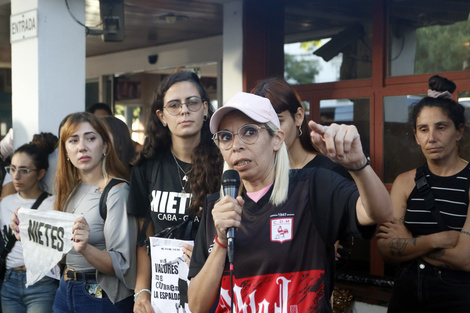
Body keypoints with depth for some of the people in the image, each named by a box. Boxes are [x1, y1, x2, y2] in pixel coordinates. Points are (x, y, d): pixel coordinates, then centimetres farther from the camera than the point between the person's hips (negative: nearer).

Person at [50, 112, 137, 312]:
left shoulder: (117, 192, -17)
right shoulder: (71, 189, 5)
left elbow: (122, 265, -20)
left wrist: (86, 249, -35)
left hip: (102, 296, -7)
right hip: (65, 290, 7)